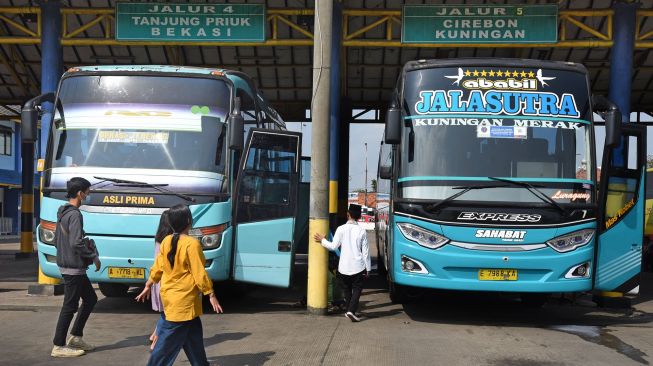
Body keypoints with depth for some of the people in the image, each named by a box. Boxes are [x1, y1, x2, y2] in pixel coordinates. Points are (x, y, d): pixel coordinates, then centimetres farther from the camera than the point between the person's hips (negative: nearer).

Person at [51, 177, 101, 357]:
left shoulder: (63, 212, 12)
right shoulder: (75, 215, -19)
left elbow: (56, 239, 18)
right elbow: (76, 243, -26)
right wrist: (94, 257, -14)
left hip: (66, 265, 10)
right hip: (73, 267, -10)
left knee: (90, 299, 17)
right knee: (70, 306, -1)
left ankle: (75, 337, 22)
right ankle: (59, 346, 6)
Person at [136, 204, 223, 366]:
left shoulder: (166, 241, 2)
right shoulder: (191, 243, -18)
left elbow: (157, 267, 10)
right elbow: (199, 273, -16)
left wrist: (148, 286, 23)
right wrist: (211, 295, -9)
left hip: (170, 296, 8)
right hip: (183, 300, -7)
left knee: (193, 336, 18)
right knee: (168, 342, 0)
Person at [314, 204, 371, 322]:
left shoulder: (341, 229, -7)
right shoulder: (361, 231, -5)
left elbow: (334, 246, -9)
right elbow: (365, 251, -2)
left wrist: (322, 240, 8)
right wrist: (368, 268, 6)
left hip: (344, 267, 1)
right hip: (358, 267, -1)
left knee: (347, 290, 18)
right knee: (357, 290, 7)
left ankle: (349, 311, 22)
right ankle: (351, 311, -10)